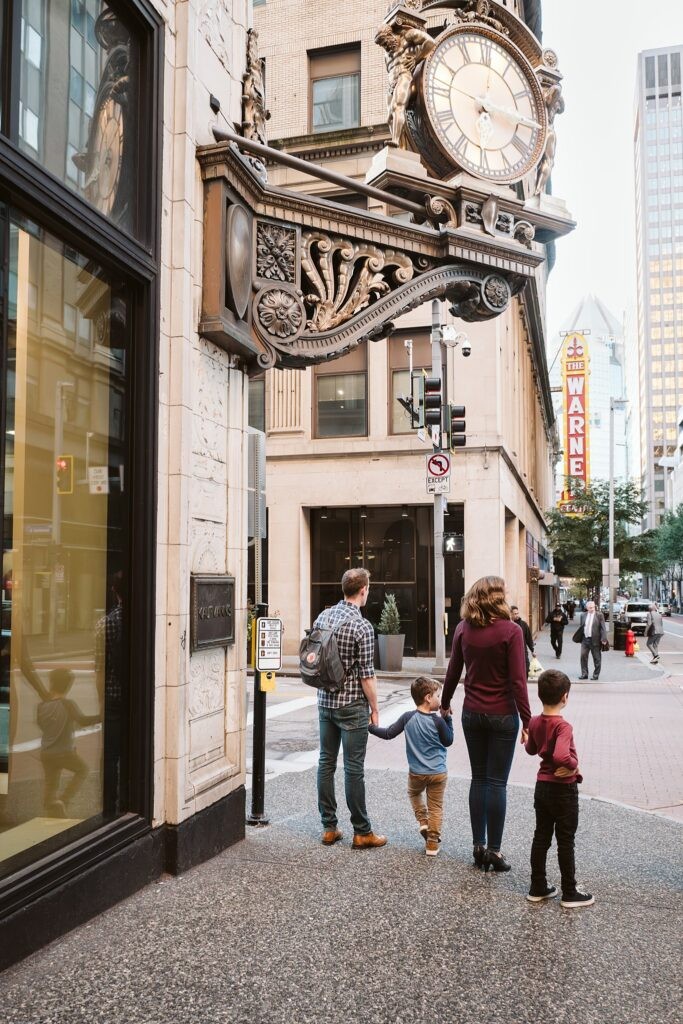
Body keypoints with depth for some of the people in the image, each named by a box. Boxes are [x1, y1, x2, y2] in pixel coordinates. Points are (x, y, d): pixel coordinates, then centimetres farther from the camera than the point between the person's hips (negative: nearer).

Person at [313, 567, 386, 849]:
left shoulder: (322, 616, 4)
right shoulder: (362, 626, -16)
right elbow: (366, 675, -15)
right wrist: (374, 708, -4)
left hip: (325, 702, 6)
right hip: (352, 706, -6)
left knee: (326, 763, 11)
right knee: (353, 768, 0)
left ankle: (329, 828, 18)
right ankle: (362, 833, 9)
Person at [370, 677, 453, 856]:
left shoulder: (407, 718, -9)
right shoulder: (438, 721, -16)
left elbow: (388, 734, -6)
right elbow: (448, 741, -2)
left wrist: (370, 727, 7)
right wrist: (448, 719, 1)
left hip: (416, 773, 2)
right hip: (438, 773, -2)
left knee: (414, 794, 32)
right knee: (436, 807, 10)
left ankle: (423, 822, 17)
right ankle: (432, 843, 11)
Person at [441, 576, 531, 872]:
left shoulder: (463, 628, -2)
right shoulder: (511, 631, -14)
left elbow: (453, 671, 5)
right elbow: (517, 680, -15)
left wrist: (445, 703, 20)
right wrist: (527, 721, -10)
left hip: (472, 714, 4)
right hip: (503, 716, -4)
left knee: (479, 778, 14)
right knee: (497, 782, 4)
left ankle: (478, 845, 19)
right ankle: (493, 849, 9)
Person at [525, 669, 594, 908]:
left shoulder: (534, 722, 0)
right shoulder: (563, 726, -24)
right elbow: (561, 757, -39)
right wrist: (574, 765, -20)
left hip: (542, 786, 7)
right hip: (563, 789, -7)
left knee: (541, 837, 14)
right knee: (565, 842, 5)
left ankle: (538, 888, 22)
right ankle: (570, 894, 16)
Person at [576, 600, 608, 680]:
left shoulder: (599, 615, -4)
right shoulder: (583, 615, 8)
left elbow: (603, 627, -7)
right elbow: (580, 627, 14)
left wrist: (604, 639, -14)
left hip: (595, 640, -4)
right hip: (585, 639, 4)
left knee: (596, 658, 4)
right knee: (583, 656, 2)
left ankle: (596, 675, 14)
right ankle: (584, 674, 11)